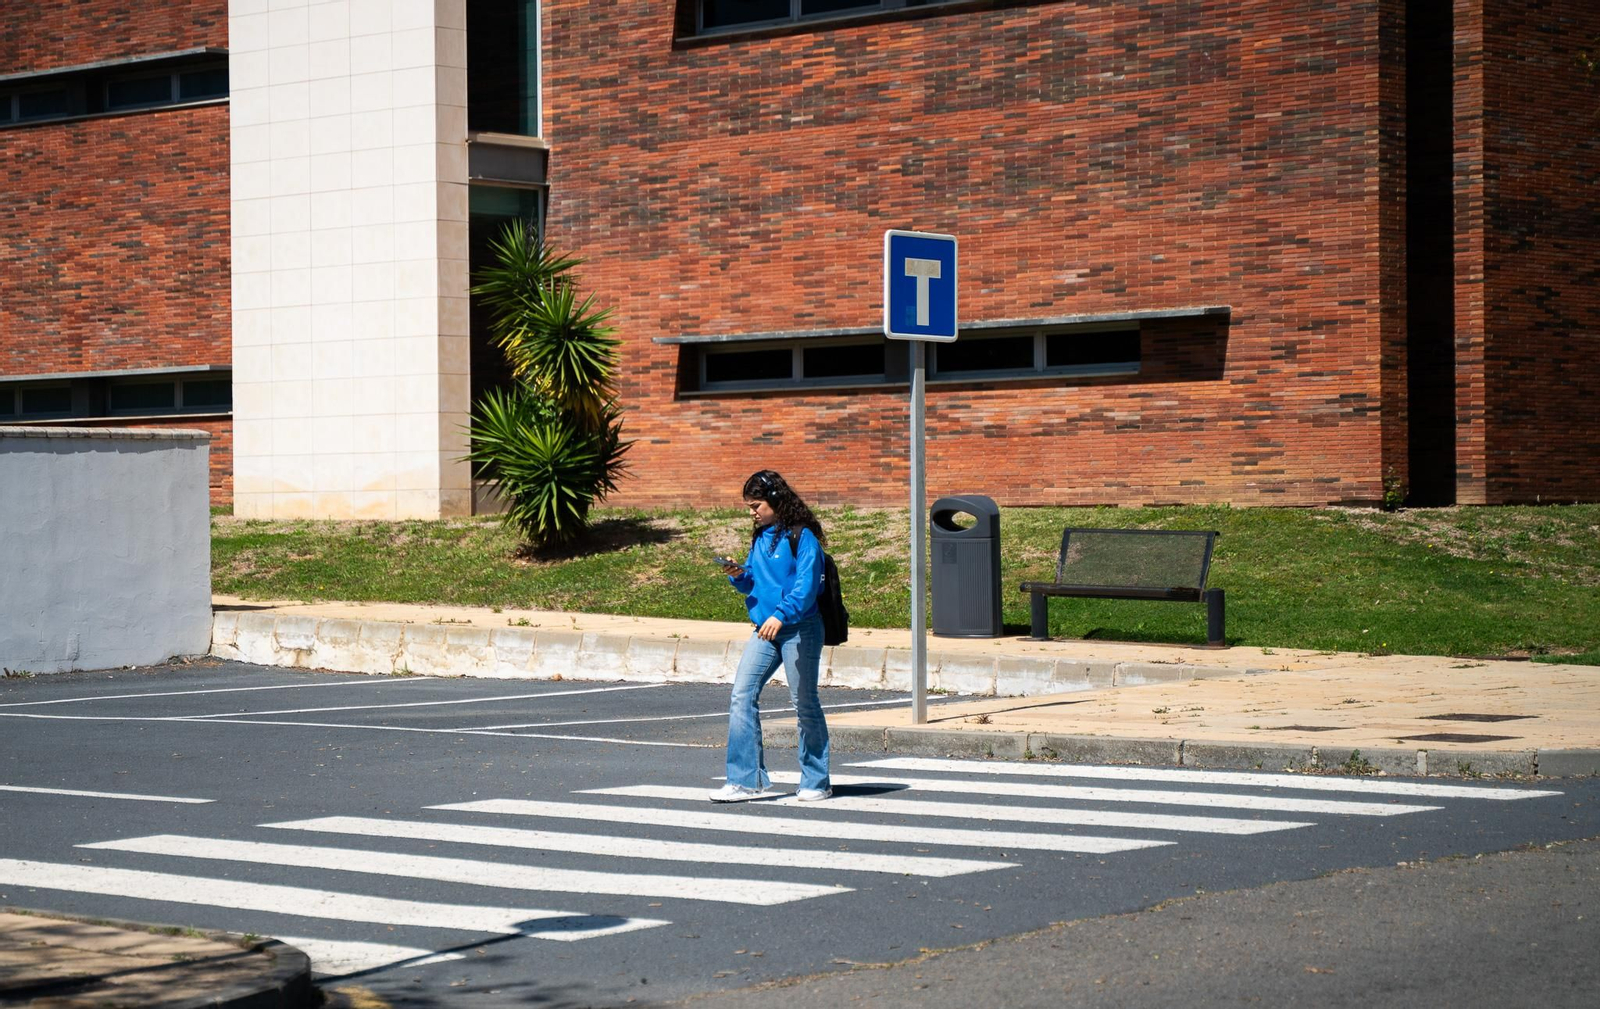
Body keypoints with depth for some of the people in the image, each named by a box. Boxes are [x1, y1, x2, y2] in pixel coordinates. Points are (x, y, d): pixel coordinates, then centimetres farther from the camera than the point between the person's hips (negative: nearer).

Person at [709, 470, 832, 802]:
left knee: (804, 703, 2)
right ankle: (746, 780, -3)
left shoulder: (802, 537, -9)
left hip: (799, 629, -7)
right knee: (742, 696, -4)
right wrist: (739, 576, -3)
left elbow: (806, 585, -19)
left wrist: (781, 615, -32)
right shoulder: (760, 538, 14)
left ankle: (816, 782, 13)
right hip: (765, 630, 7)